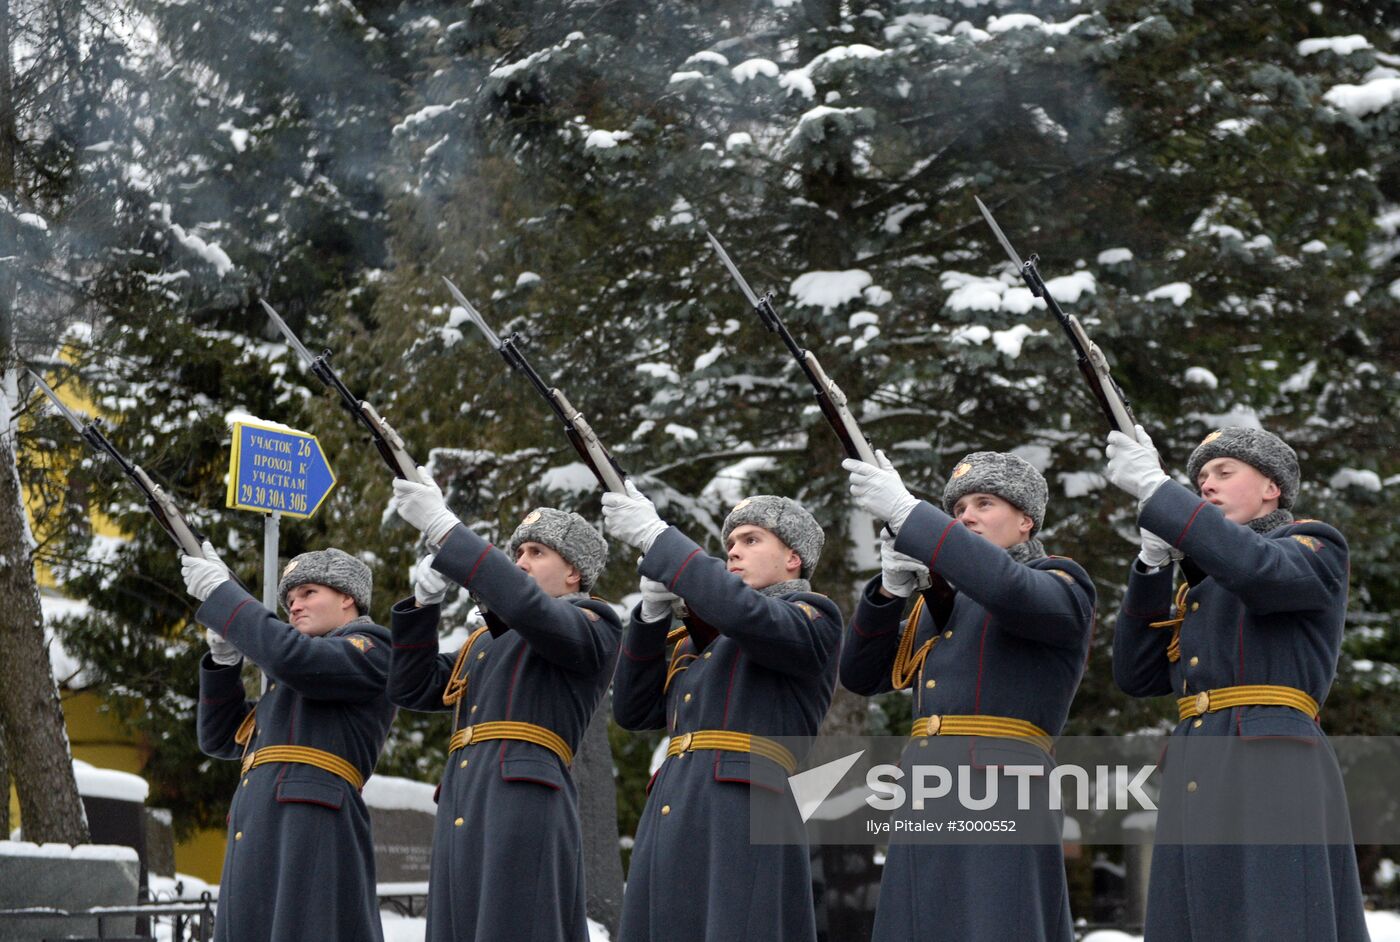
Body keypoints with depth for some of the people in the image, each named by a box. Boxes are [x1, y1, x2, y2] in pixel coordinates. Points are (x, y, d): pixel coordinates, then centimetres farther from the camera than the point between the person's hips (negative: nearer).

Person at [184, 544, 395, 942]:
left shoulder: (370, 649, 5)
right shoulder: (291, 688, 32)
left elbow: (290, 655, -13)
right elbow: (220, 738, 29)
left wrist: (219, 590, -3)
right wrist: (224, 660, 14)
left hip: (309, 834, -9)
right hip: (258, 846, 9)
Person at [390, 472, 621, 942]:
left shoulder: (593, 626, 4)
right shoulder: (487, 639, 28)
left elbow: (528, 607, -17)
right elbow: (411, 688, 22)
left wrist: (441, 526, -17)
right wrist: (425, 599, 8)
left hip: (523, 809, -8)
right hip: (461, 814, 8)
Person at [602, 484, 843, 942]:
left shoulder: (814, 620, 6)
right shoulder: (701, 639, 28)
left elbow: (743, 612, -15)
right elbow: (634, 711, 21)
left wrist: (655, 536, -10)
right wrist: (653, 612, 10)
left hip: (744, 833, -7)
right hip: (666, 834, 7)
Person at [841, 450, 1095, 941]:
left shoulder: (1062, 584, 5)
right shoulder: (942, 601, 25)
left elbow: (1007, 588, -19)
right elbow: (862, 674, 19)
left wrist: (905, 511, -19)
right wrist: (891, 588, 3)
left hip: (1002, 796, -7)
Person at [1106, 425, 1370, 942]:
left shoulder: (1317, 547, 8)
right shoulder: (1199, 583, 28)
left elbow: (1257, 570, -16)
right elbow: (1137, 676, 17)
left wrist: (1155, 488, -14)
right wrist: (1153, 562, 8)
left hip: (1273, 773, -7)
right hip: (1194, 783, 7)